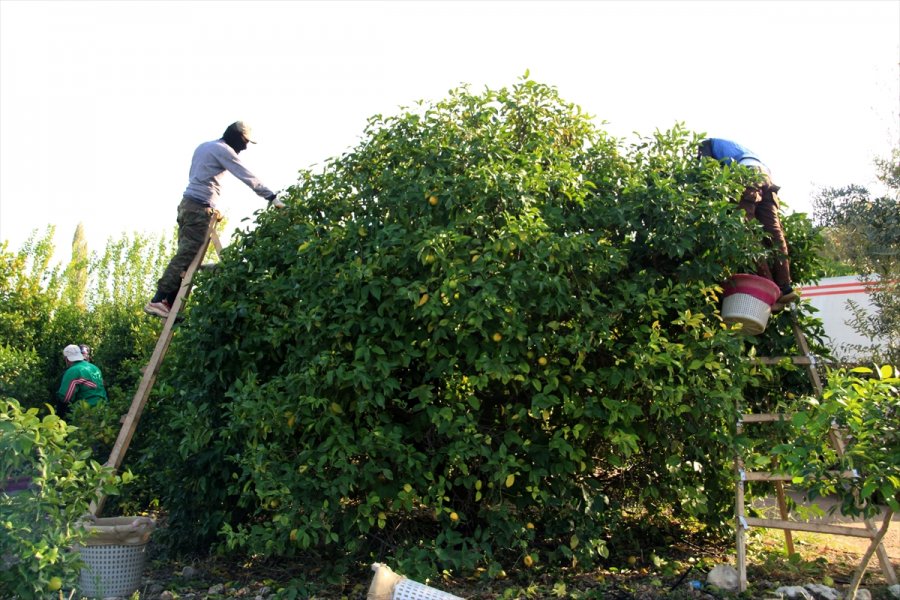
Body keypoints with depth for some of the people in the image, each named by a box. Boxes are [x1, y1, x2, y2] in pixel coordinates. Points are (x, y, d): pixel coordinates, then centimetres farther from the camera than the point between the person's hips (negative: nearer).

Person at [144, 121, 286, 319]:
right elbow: (248, 177, -8)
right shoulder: (224, 150, -5)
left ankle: (169, 303, -2)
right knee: (186, 255, -13)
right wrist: (272, 197, -5)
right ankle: (157, 301, -17)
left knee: (185, 254, 4)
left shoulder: (204, 146, 23)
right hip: (200, 208, -9)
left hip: (188, 203, 9)